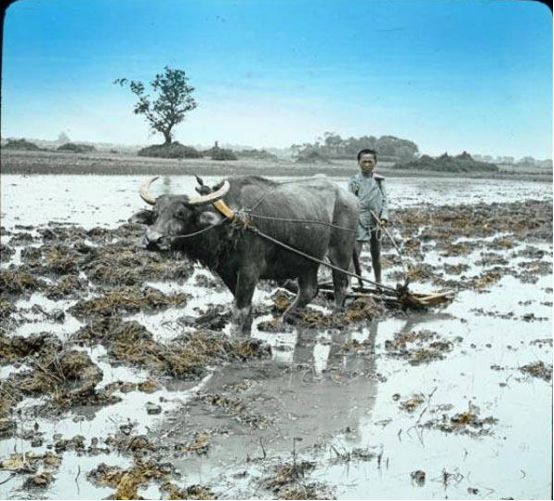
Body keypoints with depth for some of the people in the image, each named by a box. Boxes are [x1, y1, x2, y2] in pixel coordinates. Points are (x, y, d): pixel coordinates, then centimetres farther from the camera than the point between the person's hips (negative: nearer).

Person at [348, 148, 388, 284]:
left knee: (376, 254, 15)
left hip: (376, 222, 3)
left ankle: (378, 282, 30)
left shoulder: (379, 180, 5)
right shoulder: (354, 181, -2)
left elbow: (384, 200, 4)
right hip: (360, 221, -3)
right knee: (354, 252, -14)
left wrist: (384, 217, -10)